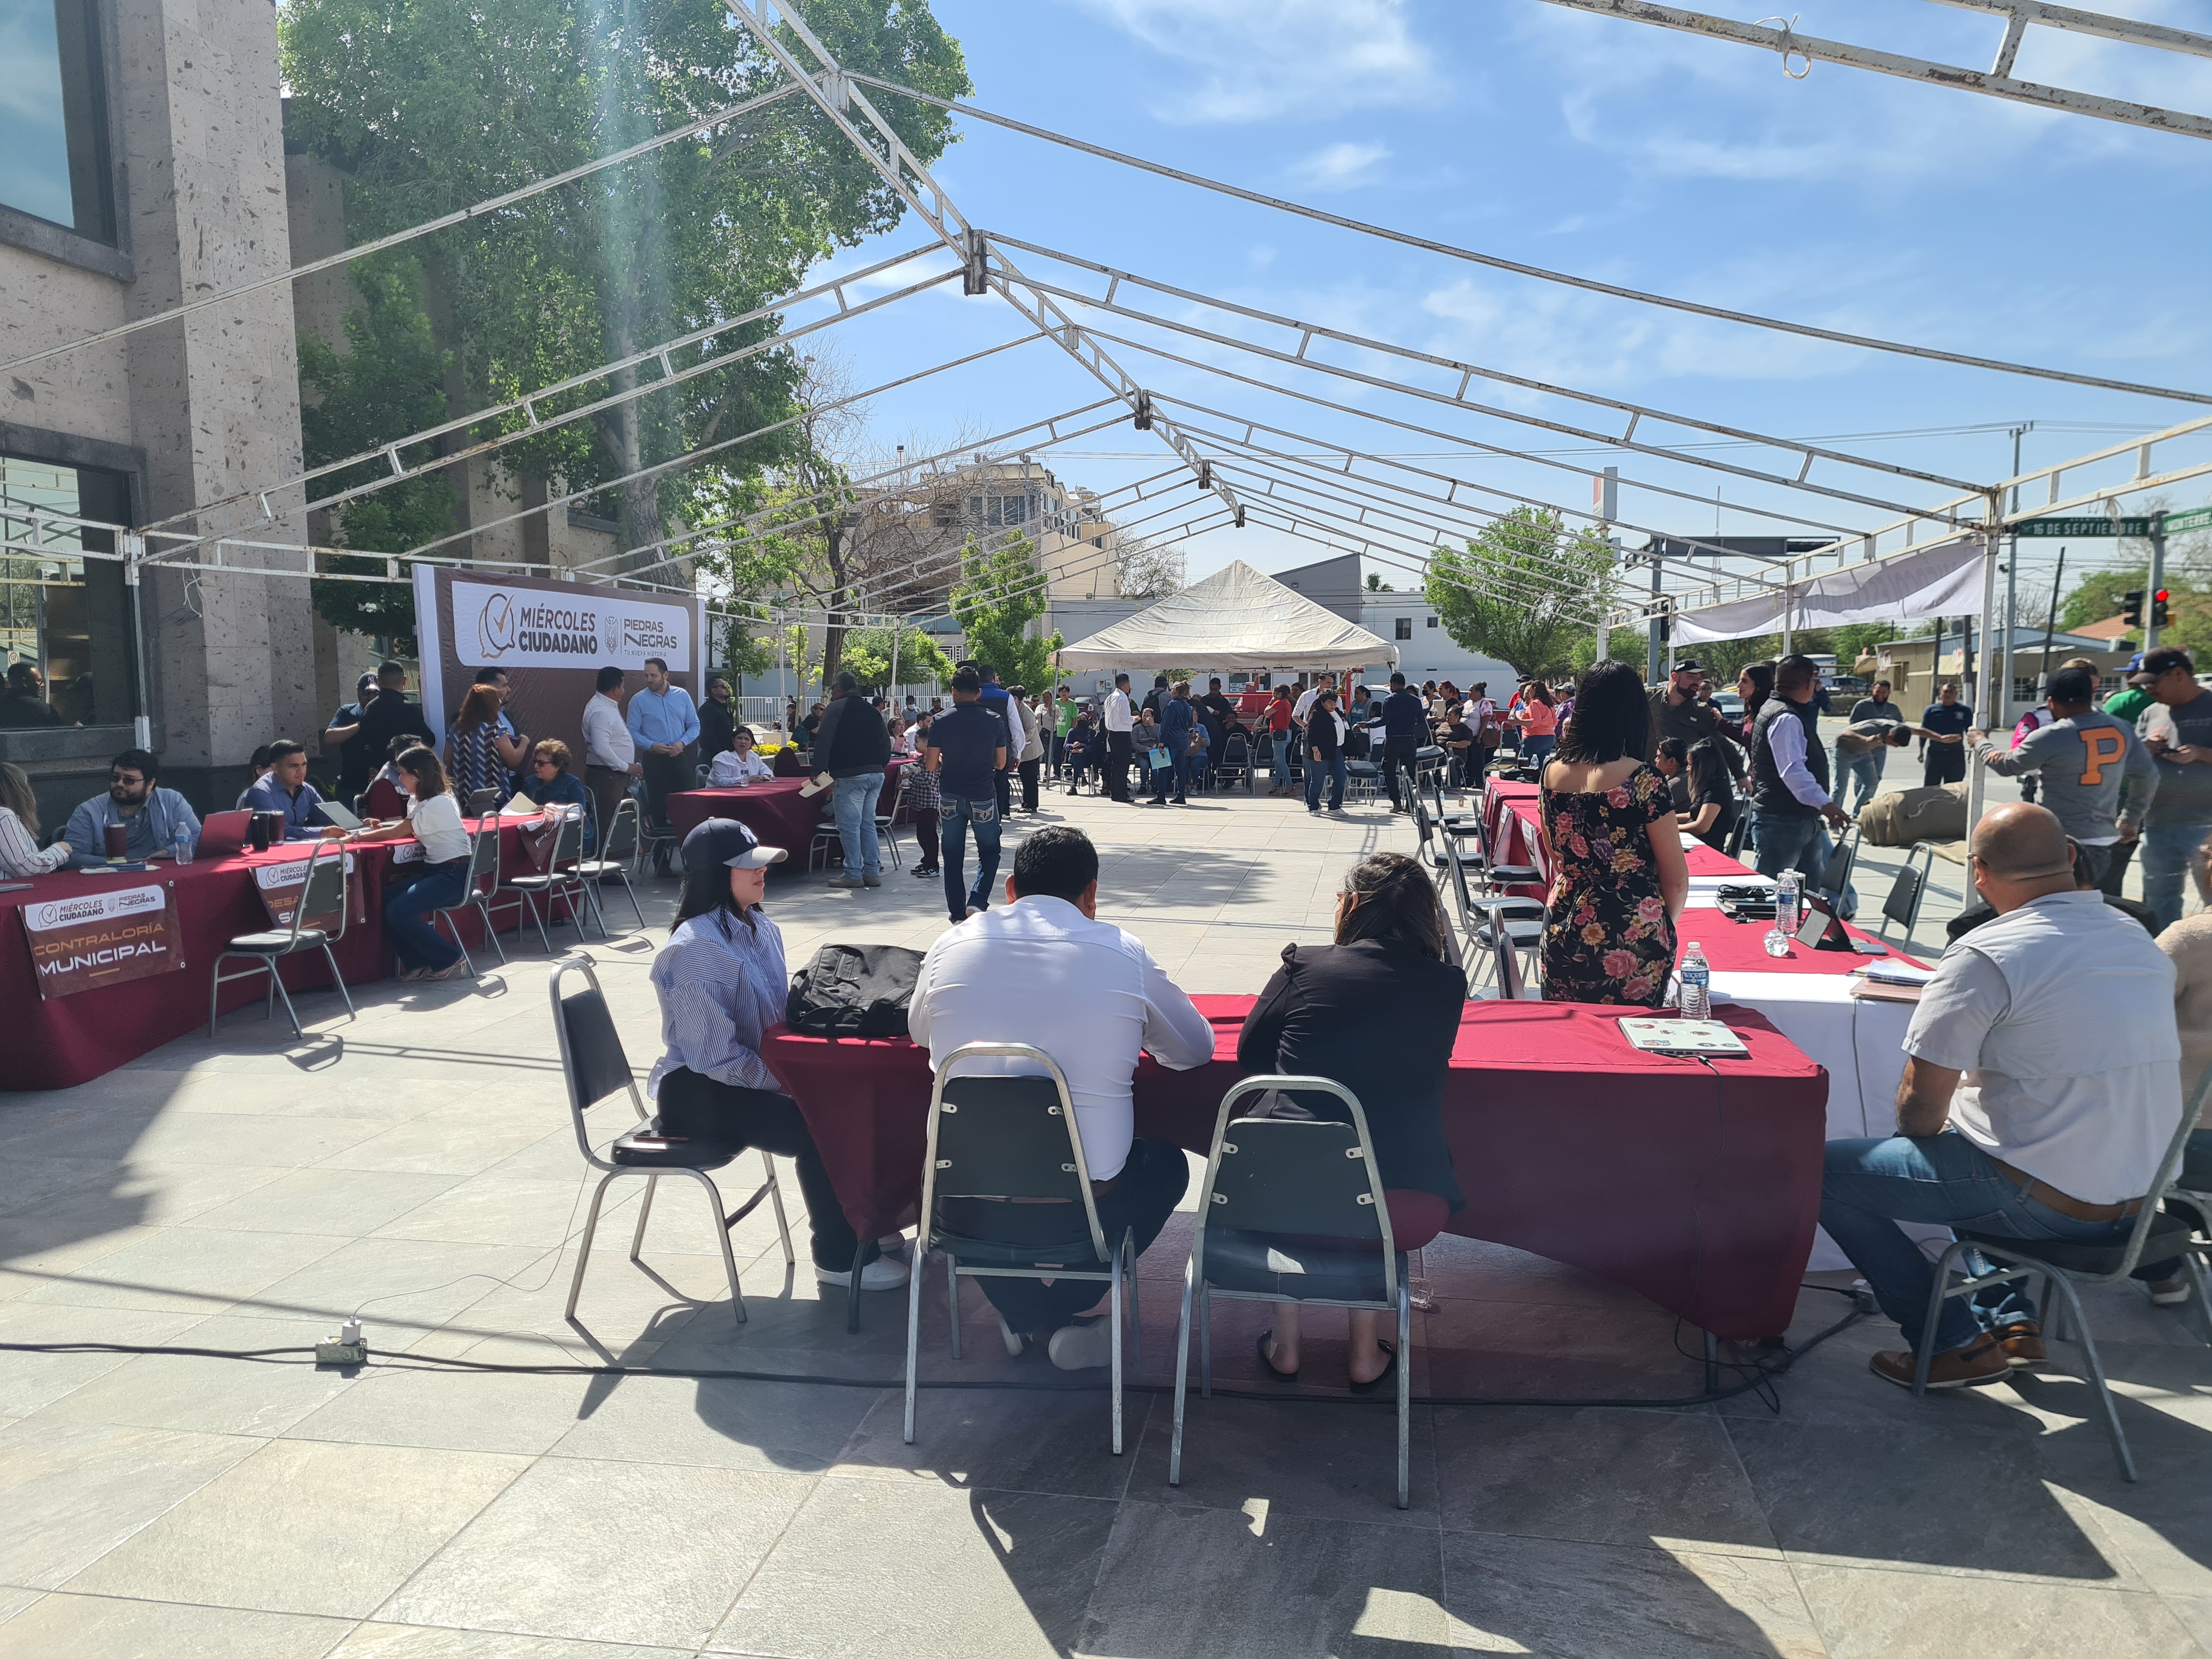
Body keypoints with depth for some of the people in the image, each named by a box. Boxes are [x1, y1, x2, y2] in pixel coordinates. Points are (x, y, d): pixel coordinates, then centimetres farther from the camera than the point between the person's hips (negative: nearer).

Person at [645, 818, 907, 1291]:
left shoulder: (759, 927, 5)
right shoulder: (694, 951, -23)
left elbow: (783, 1006, 15)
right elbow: (715, 1057, -24)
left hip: (759, 1069, 8)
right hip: (696, 1091, -8)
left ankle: (840, 1218, 11)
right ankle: (839, 1258, -4)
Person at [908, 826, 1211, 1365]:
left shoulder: (952, 945, -1)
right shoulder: (1123, 953, -6)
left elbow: (920, 1031, 20)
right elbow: (1197, 1049, 9)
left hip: (967, 1205, 2)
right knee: (1167, 1161, 29)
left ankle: (1021, 1315, 28)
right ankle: (1057, 1315, 23)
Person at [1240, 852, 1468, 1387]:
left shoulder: (1304, 966, -1)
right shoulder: (1447, 986, 4)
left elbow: (1250, 1054, 13)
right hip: (1409, 1213, 1)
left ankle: (1285, 1346, 37)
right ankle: (1365, 1354, 34)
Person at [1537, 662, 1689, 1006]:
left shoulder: (1553, 772, 0)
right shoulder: (1642, 779, -14)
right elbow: (1676, 878, -6)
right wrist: (1665, 925, 9)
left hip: (1563, 929, 5)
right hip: (1633, 937, -5)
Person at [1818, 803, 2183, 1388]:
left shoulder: (1987, 955, -19)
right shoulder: (2143, 942, 5)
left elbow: (1921, 1104, -17)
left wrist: (1923, 1135, 7)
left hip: (2047, 1205, -8)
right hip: (2140, 1201, 9)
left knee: (1822, 1170, 0)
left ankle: (1957, 1343, 7)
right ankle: (2012, 1320, 27)